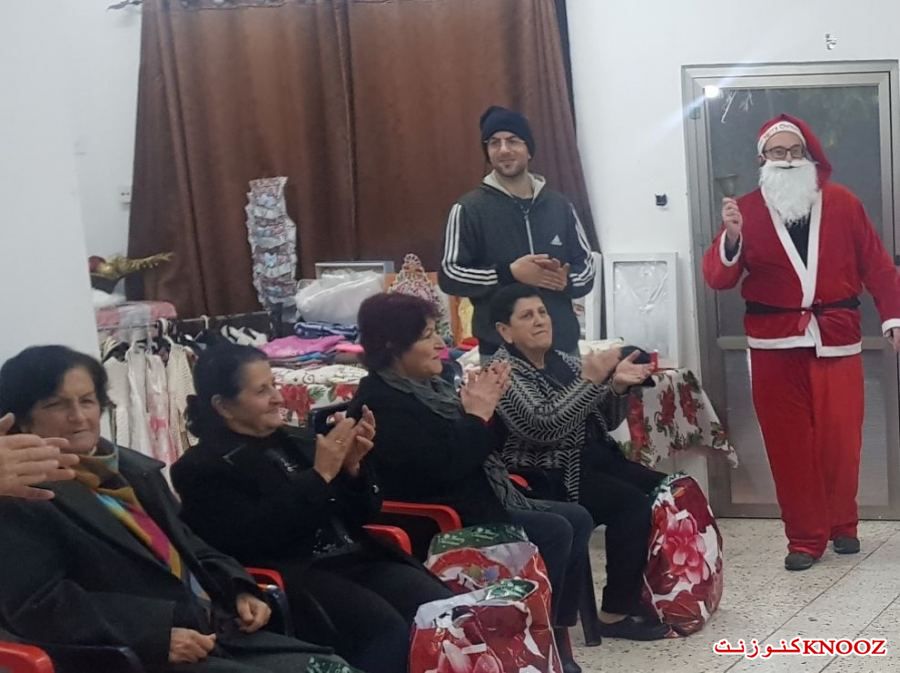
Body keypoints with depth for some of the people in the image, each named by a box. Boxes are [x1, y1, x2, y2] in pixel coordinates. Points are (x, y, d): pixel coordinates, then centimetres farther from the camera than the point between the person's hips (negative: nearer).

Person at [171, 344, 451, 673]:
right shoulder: (202, 469, 1)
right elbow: (255, 539, -15)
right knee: (387, 630, -31)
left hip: (355, 558, 6)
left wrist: (352, 467, -1)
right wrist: (320, 476, -13)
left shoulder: (292, 443, 18)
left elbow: (360, 515, 20)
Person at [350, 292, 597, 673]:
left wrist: (488, 405, -1)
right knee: (554, 532, -20)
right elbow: (440, 465, -27)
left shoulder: (428, 384, 12)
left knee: (577, 519, 3)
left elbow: (481, 447, 17)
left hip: (477, 502, 10)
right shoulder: (382, 402, -17)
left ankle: (555, 633, 6)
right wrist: (477, 415, -14)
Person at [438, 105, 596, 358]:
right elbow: (449, 275, -6)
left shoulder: (559, 205, 10)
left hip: (562, 346, 4)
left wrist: (566, 280, -10)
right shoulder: (469, 209, -1)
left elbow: (587, 267, 13)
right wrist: (509, 272, -17)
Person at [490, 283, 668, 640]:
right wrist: (591, 381, -25)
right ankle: (617, 613, -21)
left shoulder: (562, 361, 13)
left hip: (592, 460, 8)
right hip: (546, 478, -8)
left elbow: (605, 422, 14)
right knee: (632, 504, -27)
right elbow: (542, 426, -24)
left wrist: (617, 386, -6)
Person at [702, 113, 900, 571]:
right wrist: (731, 239, -24)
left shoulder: (842, 203, 4)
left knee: (840, 439, 3)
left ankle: (842, 524, 24)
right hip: (775, 344, 0)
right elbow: (718, 279, -6)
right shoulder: (747, 210, 2)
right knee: (789, 442, 1)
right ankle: (805, 536, 9)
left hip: (836, 339, 0)